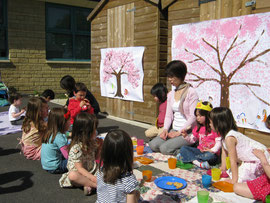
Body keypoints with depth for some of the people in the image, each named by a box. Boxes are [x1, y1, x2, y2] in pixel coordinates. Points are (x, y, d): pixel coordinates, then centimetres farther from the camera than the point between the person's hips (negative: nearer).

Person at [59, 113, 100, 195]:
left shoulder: (92, 142, -1)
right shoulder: (76, 147, -23)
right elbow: (79, 168, -23)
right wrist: (93, 178, -28)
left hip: (92, 171, 7)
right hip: (80, 174, -7)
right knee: (72, 175, -38)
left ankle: (89, 185, -27)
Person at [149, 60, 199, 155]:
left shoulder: (191, 92, -8)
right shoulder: (170, 94, 13)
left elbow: (193, 117, -12)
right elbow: (169, 115, 13)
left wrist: (179, 132, -15)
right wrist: (165, 129, -5)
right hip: (174, 130, 7)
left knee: (165, 148, -24)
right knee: (153, 145, -13)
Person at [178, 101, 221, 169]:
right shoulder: (198, 128, 12)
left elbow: (219, 142, -11)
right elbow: (192, 140, 15)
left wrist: (212, 150, -25)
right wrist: (186, 136, -4)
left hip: (210, 152, -5)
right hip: (200, 151, 6)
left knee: (210, 156, -39)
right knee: (183, 148, -14)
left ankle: (188, 156, -28)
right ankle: (199, 163, -34)